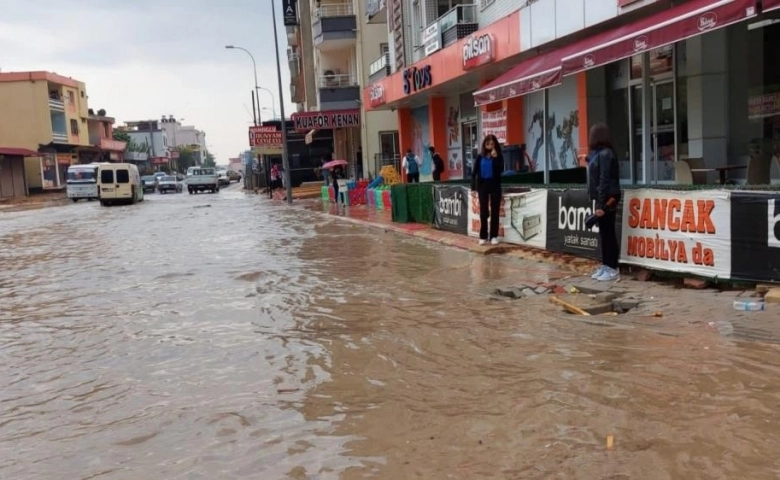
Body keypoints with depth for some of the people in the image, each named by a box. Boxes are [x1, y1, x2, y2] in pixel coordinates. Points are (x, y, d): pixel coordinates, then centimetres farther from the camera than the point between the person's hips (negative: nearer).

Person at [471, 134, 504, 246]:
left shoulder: (498, 156, 1)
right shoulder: (480, 157, 3)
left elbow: (501, 170, -15)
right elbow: (474, 172, 3)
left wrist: (495, 157, -19)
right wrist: (473, 187, -2)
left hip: (495, 185, -1)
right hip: (483, 185, 1)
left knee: (495, 211, 3)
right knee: (483, 211, 5)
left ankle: (494, 236, 9)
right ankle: (483, 236, 11)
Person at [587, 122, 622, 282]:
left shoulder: (605, 154, -14)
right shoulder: (599, 154, 13)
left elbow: (605, 181, -19)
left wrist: (601, 205, -21)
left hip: (607, 200, -9)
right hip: (603, 199, 9)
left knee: (608, 233, -4)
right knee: (604, 233, 13)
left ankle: (613, 269, 1)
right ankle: (606, 266, 20)